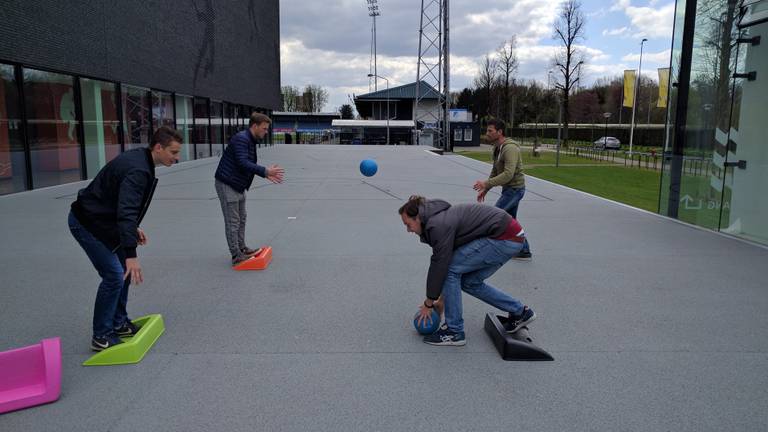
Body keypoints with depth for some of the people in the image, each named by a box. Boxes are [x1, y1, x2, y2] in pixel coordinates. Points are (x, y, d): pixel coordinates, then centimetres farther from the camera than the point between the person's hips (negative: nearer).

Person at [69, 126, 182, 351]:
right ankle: (101, 336, 1)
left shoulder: (140, 159, 4)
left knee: (124, 270, 12)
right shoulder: (138, 170, -27)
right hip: (86, 223, -10)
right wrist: (131, 255, -42)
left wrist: (134, 228, 16)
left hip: (102, 219, 10)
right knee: (114, 275, -11)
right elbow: (126, 212, -37)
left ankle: (119, 323, 23)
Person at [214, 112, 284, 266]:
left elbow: (249, 164, 16)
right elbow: (243, 163, -30)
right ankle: (236, 256, 0)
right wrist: (265, 171, -27)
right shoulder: (241, 138, -21)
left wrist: (266, 174, 5)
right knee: (233, 221, -5)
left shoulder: (250, 140, 10)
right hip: (227, 184, -10)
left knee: (241, 219, 18)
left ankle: (242, 248, 29)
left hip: (238, 185, 10)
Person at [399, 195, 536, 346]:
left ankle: (454, 332, 3)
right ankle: (520, 311, 25)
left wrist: (428, 303, -1)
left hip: (506, 238, -10)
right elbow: (446, 259, 20)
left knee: (451, 269, -7)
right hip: (511, 236, 10)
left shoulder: (439, 225, -17)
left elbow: (440, 265, -13)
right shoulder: (439, 217, 12)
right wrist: (442, 298, 24)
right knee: (470, 282, 15)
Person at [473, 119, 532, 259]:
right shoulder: (497, 148, 9)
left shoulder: (510, 148, -23)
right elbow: (495, 172, 18)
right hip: (509, 189, 10)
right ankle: (524, 251, 23)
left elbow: (508, 174, -31)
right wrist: (485, 189, 14)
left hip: (514, 188, -10)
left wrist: (486, 183, -31)